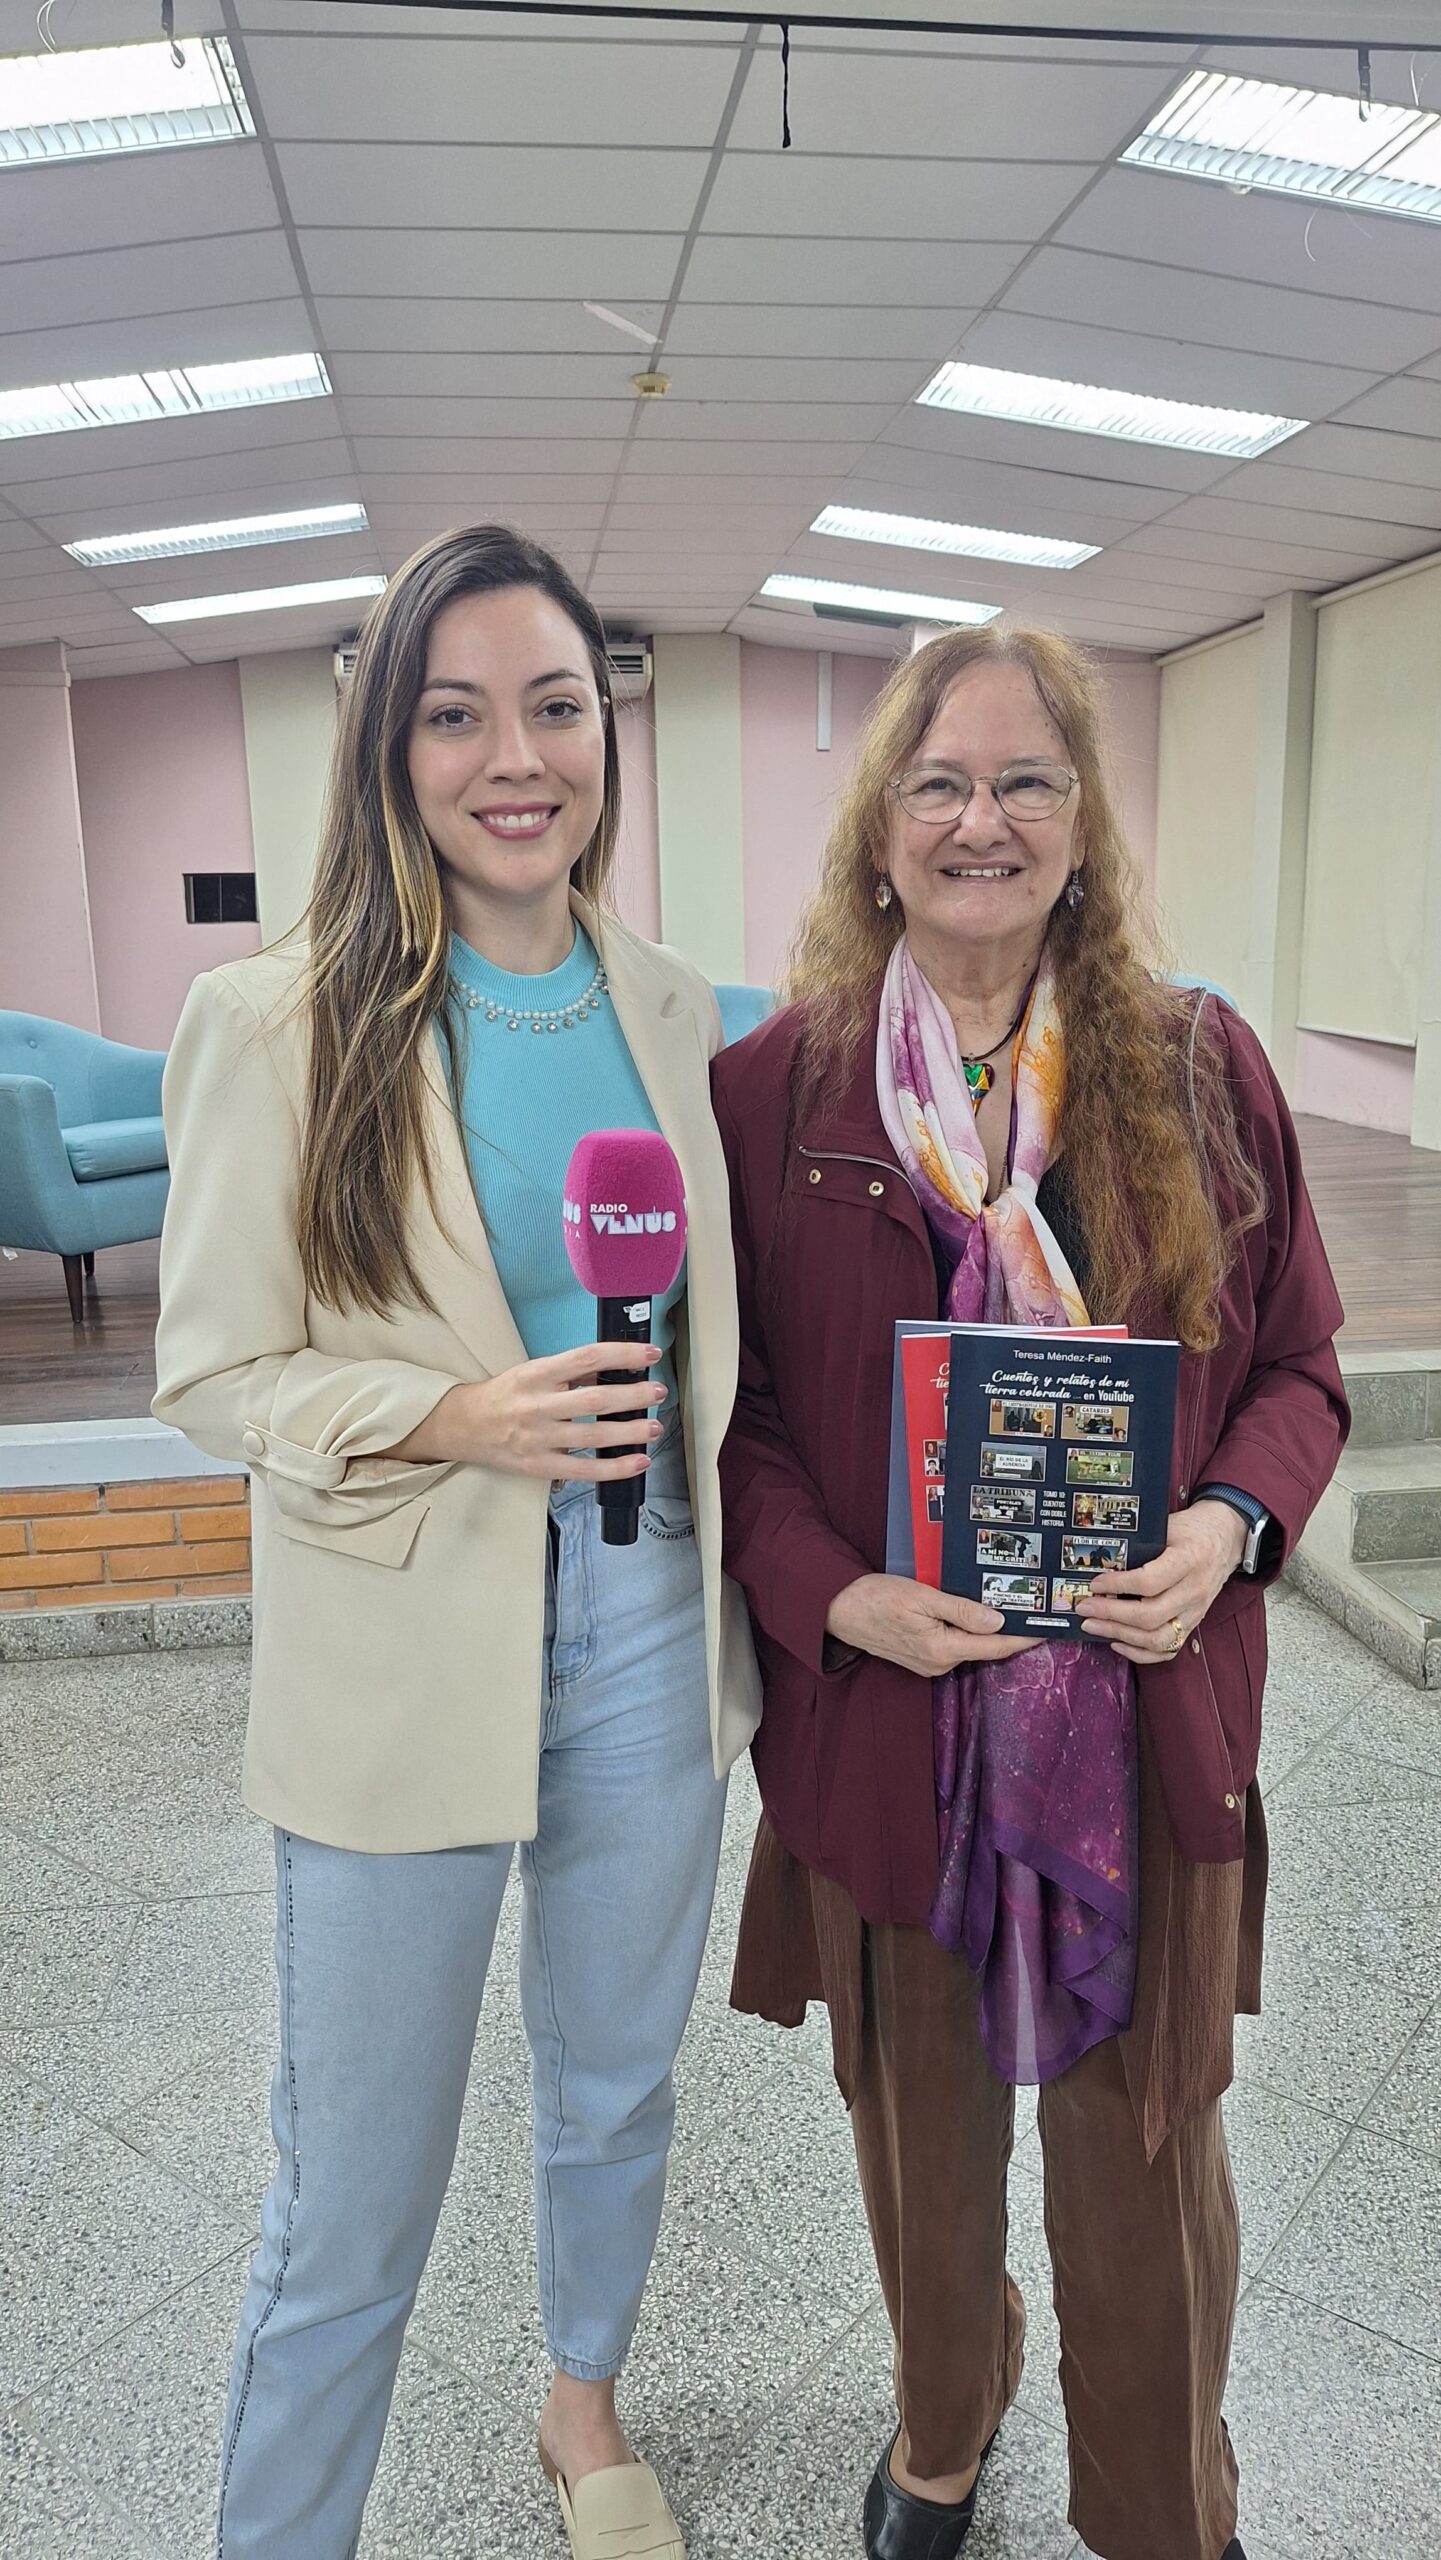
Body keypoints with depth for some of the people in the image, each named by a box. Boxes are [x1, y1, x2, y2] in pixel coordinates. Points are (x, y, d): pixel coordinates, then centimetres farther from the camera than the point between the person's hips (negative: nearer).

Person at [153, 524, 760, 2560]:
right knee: (353, 2205, 12)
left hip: (650, 1634, 5)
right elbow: (207, 1370, -8)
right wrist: (453, 1419, -24)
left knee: (618, 2097, 25)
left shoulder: (672, 1009, 1)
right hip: (404, 1677, -4)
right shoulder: (278, 1023, -11)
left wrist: (746, 1613, 10)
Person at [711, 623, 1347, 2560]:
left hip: (1152, 1724, 1)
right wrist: (833, 1596, -16)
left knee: (1149, 2153, 16)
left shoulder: (1200, 1069, -2)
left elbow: (1298, 1365, 5)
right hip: (887, 1723, 0)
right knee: (926, 2135, 21)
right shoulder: (769, 1092, -5)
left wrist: (1231, 1523, -14)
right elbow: (731, 1409, -1)